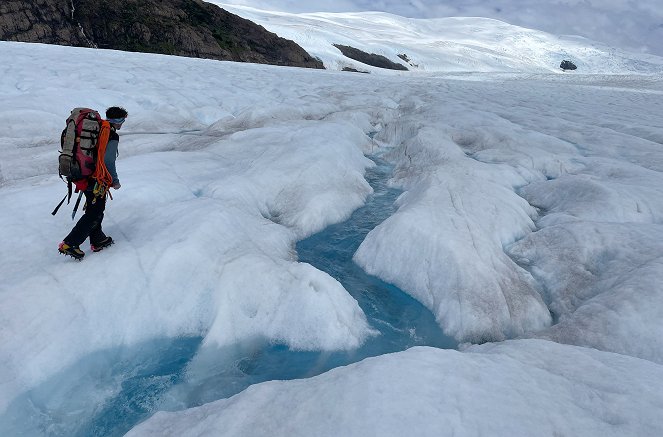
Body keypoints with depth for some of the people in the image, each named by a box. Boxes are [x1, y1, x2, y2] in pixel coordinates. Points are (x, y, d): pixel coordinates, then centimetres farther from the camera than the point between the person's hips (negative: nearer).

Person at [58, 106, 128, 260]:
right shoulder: (112, 137, -16)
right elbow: (108, 162, -18)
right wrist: (115, 181, -5)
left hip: (84, 176, 9)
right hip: (96, 180, -9)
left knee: (95, 208, 21)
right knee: (94, 214, 0)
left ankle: (98, 241, 31)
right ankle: (69, 244, -2)